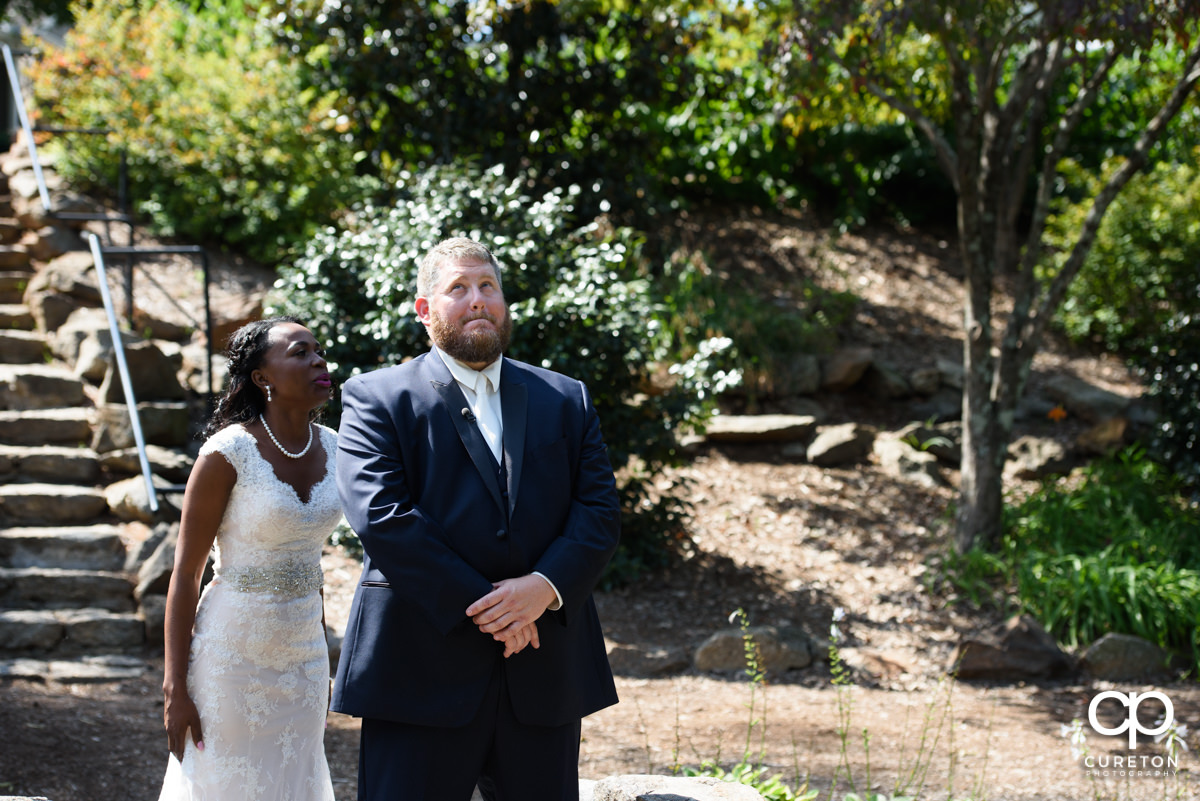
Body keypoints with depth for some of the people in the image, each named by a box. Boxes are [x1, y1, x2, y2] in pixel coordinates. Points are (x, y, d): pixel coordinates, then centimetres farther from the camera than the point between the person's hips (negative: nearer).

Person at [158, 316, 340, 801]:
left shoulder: (330, 448, 3)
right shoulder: (228, 453, -15)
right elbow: (185, 574, -11)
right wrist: (176, 688, -13)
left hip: (303, 651, 6)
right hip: (233, 653, -6)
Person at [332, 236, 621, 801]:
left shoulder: (566, 400, 15)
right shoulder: (375, 399, 2)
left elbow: (600, 511, 6)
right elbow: (380, 516, -11)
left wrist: (547, 585, -14)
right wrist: (481, 608, -15)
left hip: (544, 675, 4)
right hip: (422, 670, -3)